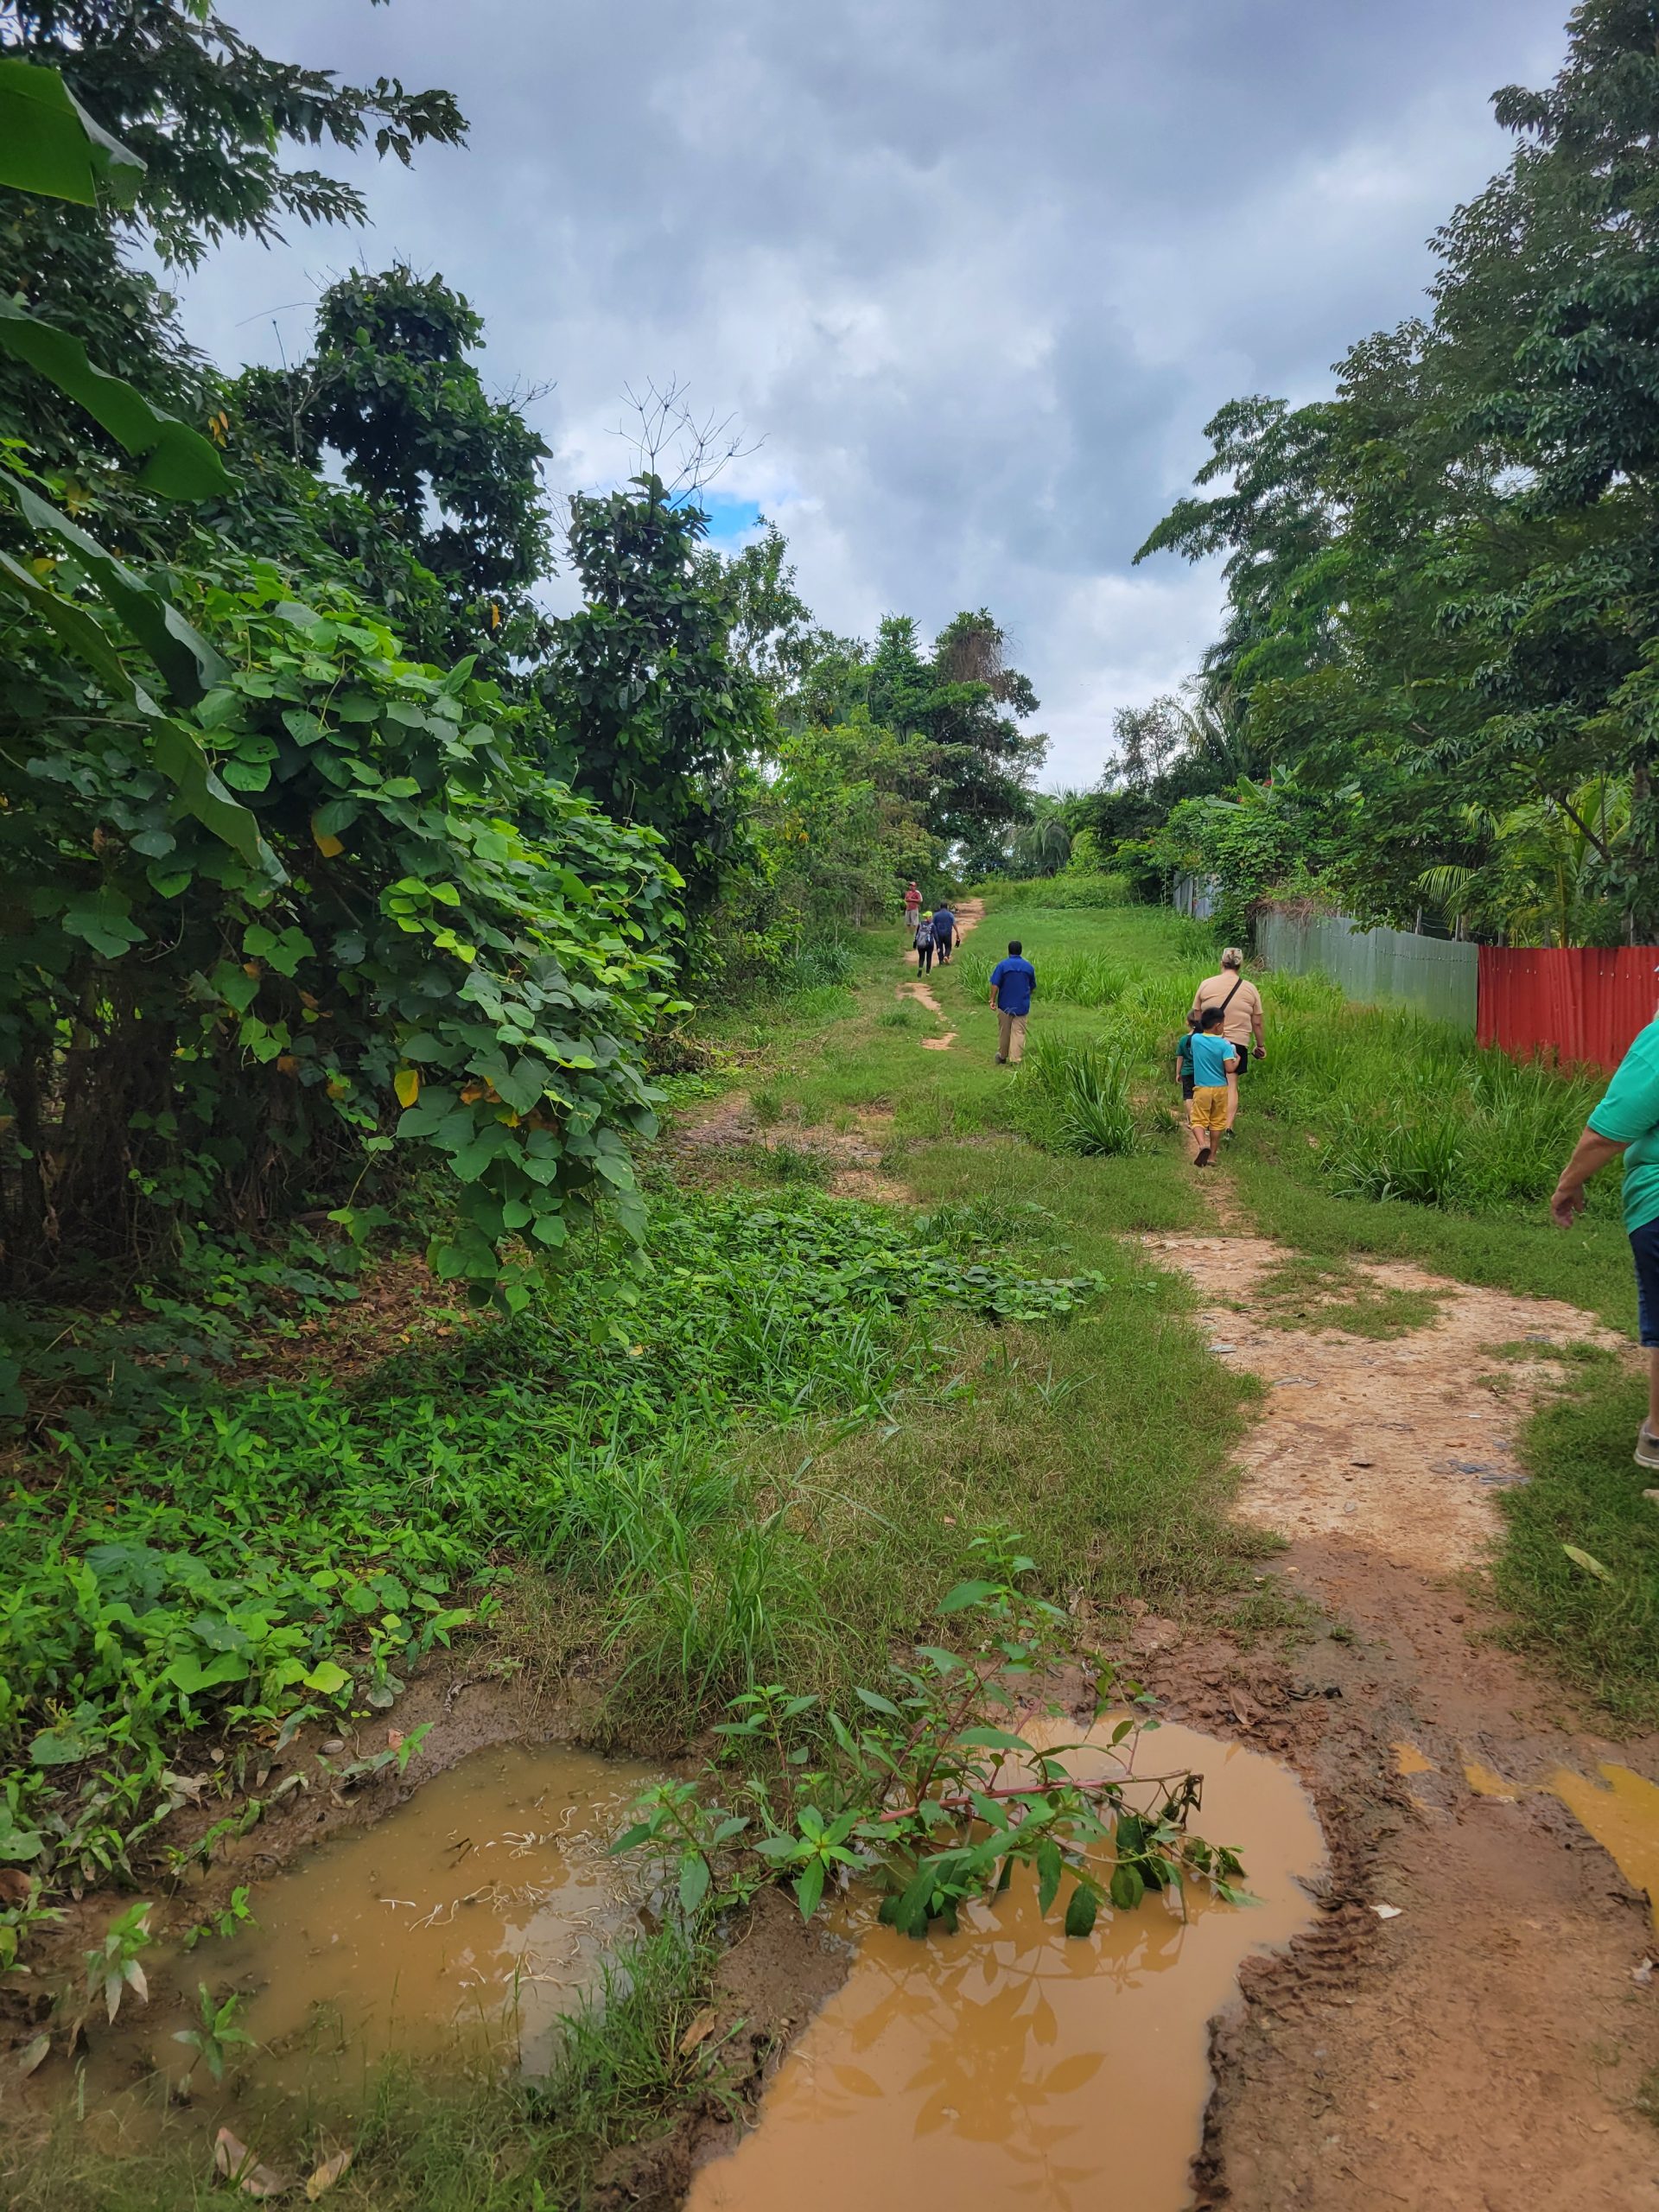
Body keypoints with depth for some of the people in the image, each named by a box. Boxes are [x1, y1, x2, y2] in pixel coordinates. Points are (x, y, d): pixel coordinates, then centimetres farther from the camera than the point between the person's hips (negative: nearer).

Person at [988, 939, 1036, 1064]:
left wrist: (993, 1000, -4)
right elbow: (1032, 986, 11)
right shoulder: (1029, 966, 1)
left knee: (1004, 1032, 12)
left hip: (1005, 1004, -1)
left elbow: (995, 985, -12)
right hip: (1022, 1006, 1)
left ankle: (1002, 1057, 26)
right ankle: (1015, 1059, -6)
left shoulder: (1002, 965, -8)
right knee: (1019, 1032, 1)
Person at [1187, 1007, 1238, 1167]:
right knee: (1217, 1122, 12)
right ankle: (1212, 1155, 17)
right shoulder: (1224, 1044, -12)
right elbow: (1229, 1069, -16)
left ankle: (1202, 1144, -26)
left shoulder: (1195, 1039, -4)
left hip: (1202, 1088, 0)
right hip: (1220, 1088, 0)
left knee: (1198, 1120, 3)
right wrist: (1238, 1059, 3)